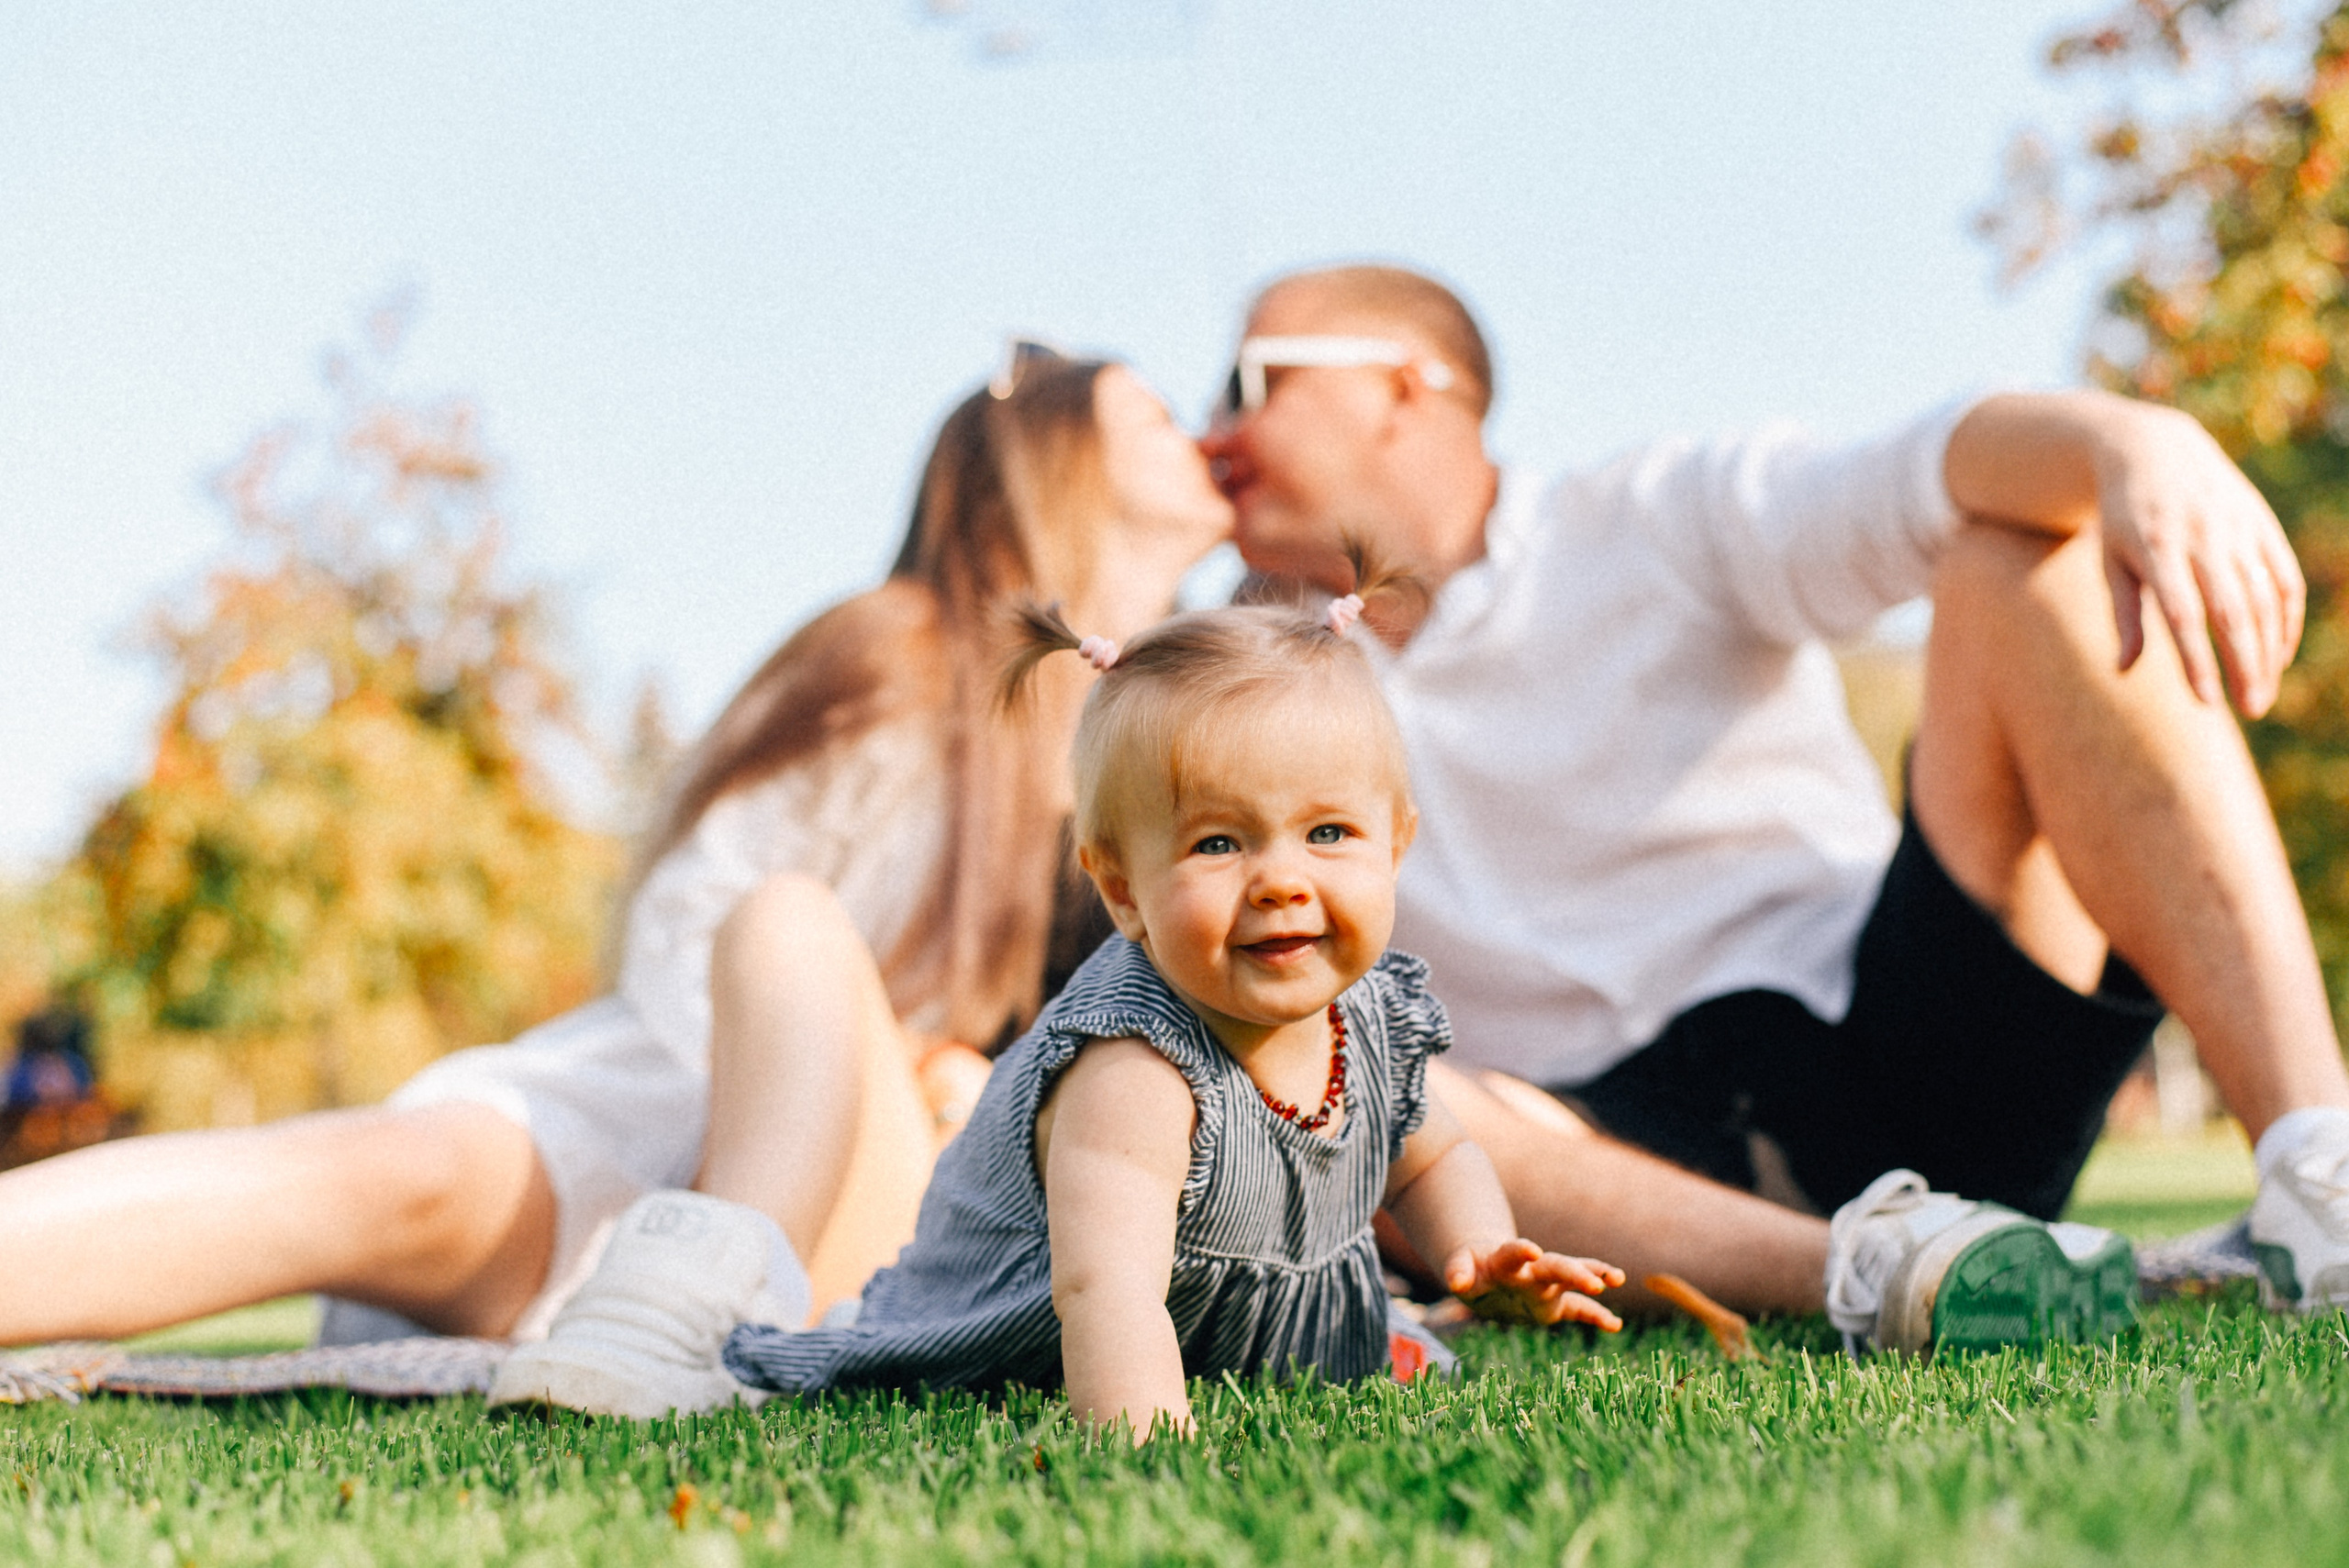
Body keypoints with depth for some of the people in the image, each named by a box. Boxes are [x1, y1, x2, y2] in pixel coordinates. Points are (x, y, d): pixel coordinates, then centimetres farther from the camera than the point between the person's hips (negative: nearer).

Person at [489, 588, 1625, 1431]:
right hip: (998, 1346, -7)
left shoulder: (1374, 1017, -14)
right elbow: (1106, 1287, -53)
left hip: (1248, 1343, 7)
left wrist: (1479, 1259, -12)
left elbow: (1429, 1159, 7)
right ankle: (685, 1299, 17)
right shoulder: (1136, 1074, -40)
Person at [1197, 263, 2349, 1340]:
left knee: (2029, 559, -17)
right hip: (1634, 1157, 1)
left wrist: (2136, 440, -32)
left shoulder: (1669, 519, 10)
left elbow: (1938, 473, -10)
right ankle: (1867, 1266, -40)